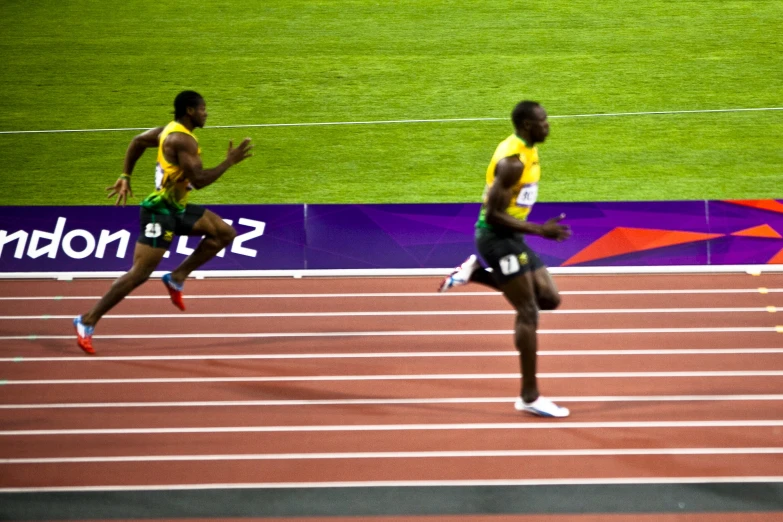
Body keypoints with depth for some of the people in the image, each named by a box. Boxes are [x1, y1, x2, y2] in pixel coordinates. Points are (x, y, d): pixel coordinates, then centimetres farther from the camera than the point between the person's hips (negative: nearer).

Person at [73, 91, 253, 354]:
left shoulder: (171, 130, 9)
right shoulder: (183, 140, -21)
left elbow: (138, 141, 20)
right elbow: (199, 180, -26)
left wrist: (125, 177, 23)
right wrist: (229, 161, -18)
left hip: (176, 208, 10)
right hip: (160, 212, -10)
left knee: (225, 233, 8)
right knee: (140, 273, -11)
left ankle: (177, 277, 9)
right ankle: (88, 321, -6)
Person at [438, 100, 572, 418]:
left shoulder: (525, 149, 7)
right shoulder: (513, 162, -23)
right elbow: (494, 214, -26)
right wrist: (539, 230, -27)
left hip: (510, 238, 9)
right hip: (497, 238, -9)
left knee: (549, 298, 9)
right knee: (528, 313, -6)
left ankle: (475, 273, 14)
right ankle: (530, 397, 0)